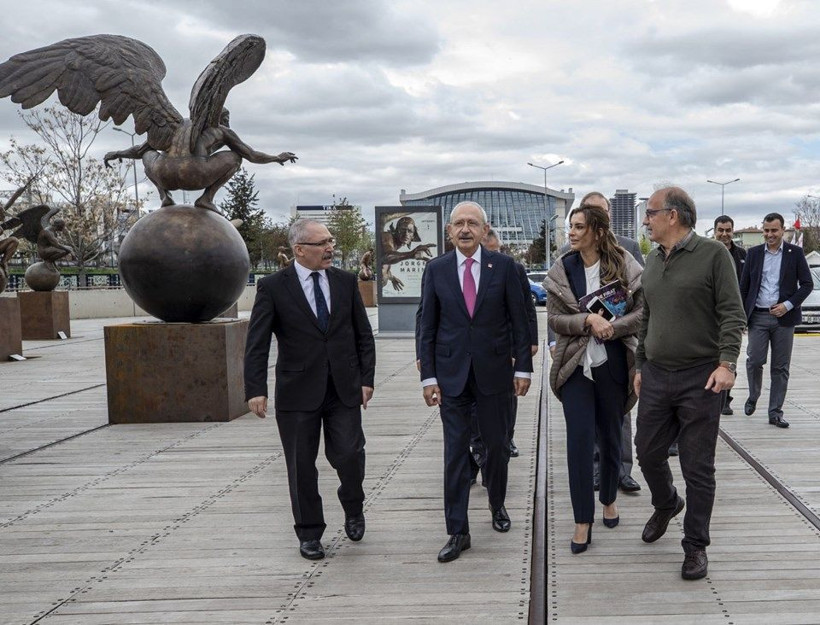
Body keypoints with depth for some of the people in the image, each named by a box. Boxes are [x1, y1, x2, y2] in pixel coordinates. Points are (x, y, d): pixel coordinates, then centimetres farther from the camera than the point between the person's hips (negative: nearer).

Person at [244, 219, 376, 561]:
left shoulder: (346, 281, 5)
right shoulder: (273, 287, -5)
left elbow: (363, 334, 10)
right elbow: (257, 343, -7)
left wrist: (367, 378, 2)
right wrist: (256, 390, -15)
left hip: (344, 390, 2)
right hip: (298, 392, -2)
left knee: (349, 456, -4)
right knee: (302, 467, 6)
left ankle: (353, 508, 28)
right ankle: (309, 533, 23)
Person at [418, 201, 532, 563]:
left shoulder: (503, 266, -1)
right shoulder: (436, 270, 2)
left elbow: (519, 320, 2)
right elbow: (427, 327, 3)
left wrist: (523, 367, -2)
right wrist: (428, 376, -2)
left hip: (494, 372, 0)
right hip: (452, 375, 0)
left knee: (497, 445, 11)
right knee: (455, 452, 0)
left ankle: (497, 505, 36)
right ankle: (457, 532, 6)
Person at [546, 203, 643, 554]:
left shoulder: (624, 266, -3)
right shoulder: (561, 271, 2)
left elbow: (643, 311, -4)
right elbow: (554, 318, -1)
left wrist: (612, 327, -20)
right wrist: (588, 320, -18)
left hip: (613, 364, 0)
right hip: (576, 364, 0)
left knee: (611, 435, 13)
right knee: (579, 439, -5)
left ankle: (609, 499, 36)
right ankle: (583, 521, 0)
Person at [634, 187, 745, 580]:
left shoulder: (712, 255, -8)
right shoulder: (653, 261, 12)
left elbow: (732, 314, -11)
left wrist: (727, 362, -20)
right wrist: (640, 365, 19)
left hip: (699, 378, -6)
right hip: (656, 377, 6)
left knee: (698, 467, 1)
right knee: (648, 452, 13)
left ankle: (695, 546, 14)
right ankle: (666, 505, 42)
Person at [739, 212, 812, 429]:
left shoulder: (795, 253, 3)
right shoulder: (754, 253, 7)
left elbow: (807, 284, 2)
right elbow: (744, 287, 8)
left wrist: (788, 305, -10)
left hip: (783, 317, -1)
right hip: (758, 317, 1)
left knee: (780, 367, 3)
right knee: (754, 361, -4)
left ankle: (775, 413, 9)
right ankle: (753, 398, 23)